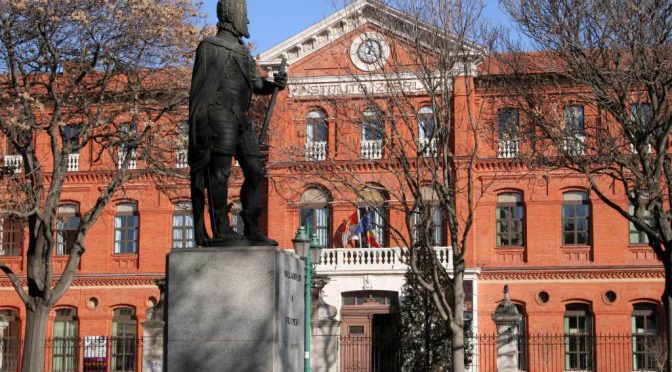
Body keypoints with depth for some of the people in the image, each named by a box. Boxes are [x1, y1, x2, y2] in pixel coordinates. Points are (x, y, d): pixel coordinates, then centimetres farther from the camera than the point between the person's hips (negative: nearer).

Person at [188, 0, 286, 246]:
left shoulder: (243, 51, 23)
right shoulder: (210, 47, -1)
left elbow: (255, 84, 23)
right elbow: (199, 88, -8)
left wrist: (274, 84, 1)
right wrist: (199, 124, -16)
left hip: (240, 119, 8)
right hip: (219, 117, -8)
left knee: (255, 171, 3)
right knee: (220, 172, -9)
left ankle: (251, 230, 7)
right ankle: (221, 232, -10)